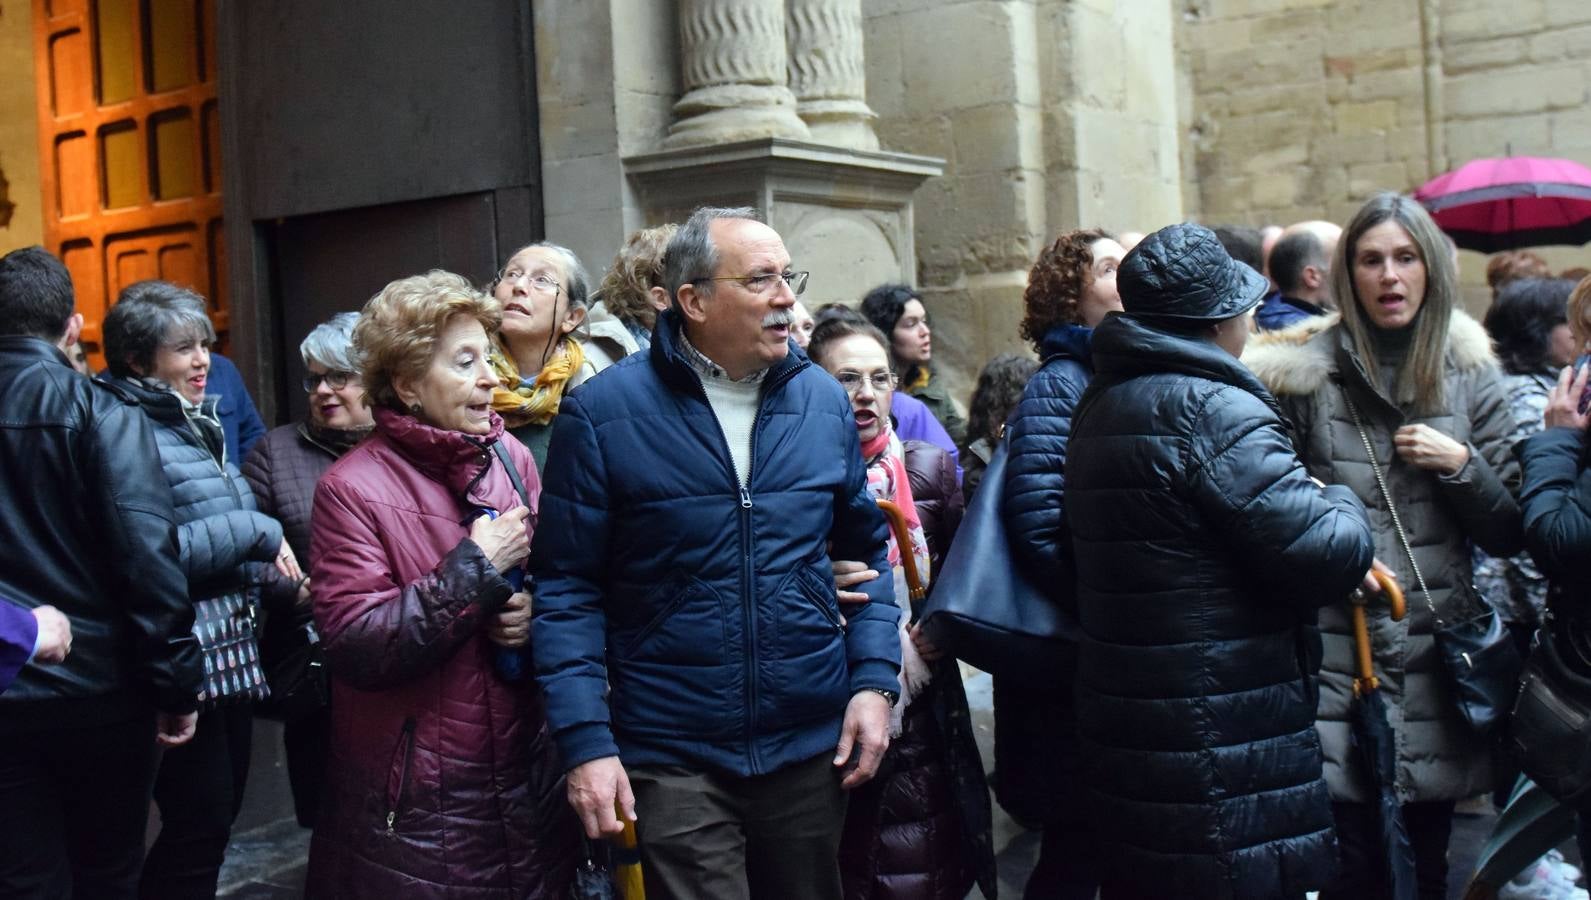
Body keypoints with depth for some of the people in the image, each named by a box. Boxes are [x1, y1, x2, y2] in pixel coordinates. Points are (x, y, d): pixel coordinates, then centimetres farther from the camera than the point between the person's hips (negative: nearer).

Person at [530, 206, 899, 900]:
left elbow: (865, 551, 12)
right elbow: (568, 587, -7)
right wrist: (585, 743, -13)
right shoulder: (603, 413, -9)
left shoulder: (823, 400, 4)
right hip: (672, 762, -4)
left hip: (814, 749, 5)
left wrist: (875, 680, 1)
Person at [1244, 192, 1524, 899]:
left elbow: (1508, 535, 8)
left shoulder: (1470, 376, 6)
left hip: (1440, 656, 3)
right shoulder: (1305, 376, -1)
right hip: (1336, 656, -2)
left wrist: (1461, 465, -8)